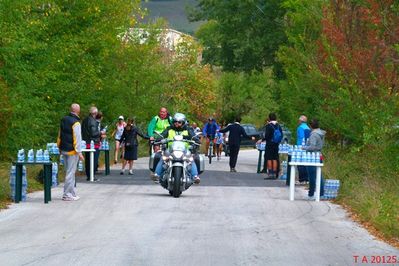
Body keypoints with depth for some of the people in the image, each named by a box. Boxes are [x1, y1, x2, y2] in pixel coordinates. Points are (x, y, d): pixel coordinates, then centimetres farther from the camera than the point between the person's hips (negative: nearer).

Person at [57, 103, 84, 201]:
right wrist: (79, 152, -16)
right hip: (72, 151, -8)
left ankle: (72, 193, 22)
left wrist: (59, 147, 25)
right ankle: (67, 194, -1)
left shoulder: (63, 120, 9)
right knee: (70, 173, -3)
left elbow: (60, 135, 17)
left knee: (69, 172, 16)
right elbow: (77, 138, -19)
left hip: (63, 149, 8)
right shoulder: (76, 123, -17)